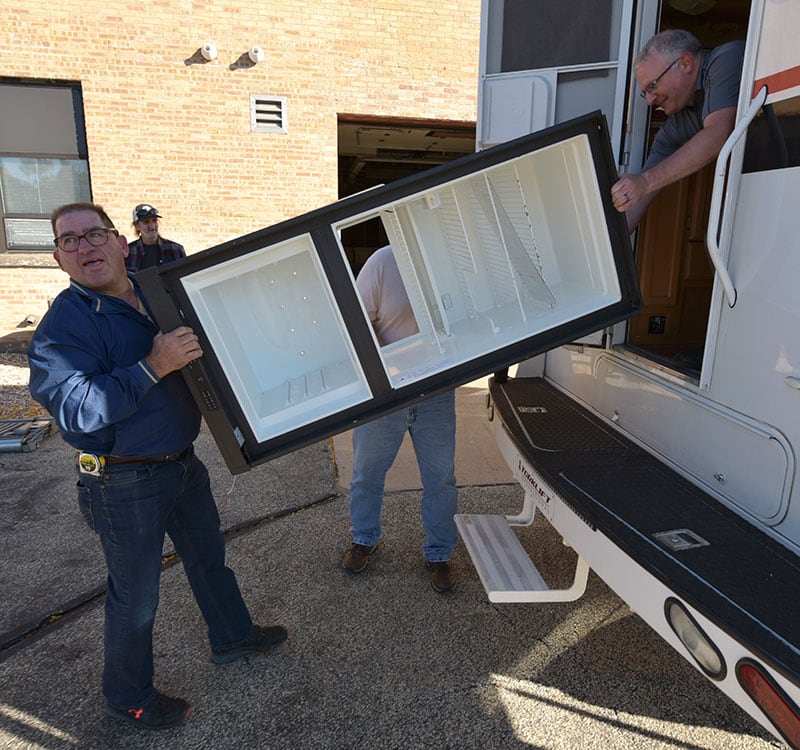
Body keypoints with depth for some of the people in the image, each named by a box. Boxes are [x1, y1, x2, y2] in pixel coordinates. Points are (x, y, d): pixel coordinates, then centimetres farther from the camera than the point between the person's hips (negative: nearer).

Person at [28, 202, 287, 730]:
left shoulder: (157, 295, 4)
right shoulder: (65, 324, -18)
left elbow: (197, 360, 21)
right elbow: (77, 409, -28)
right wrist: (154, 366, -33)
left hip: (183, 463, 7)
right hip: (125, 484, -7)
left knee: (210, 556, 25)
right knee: (136, 596, 11)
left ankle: (232, 636, 50)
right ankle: (129, 696, 37)